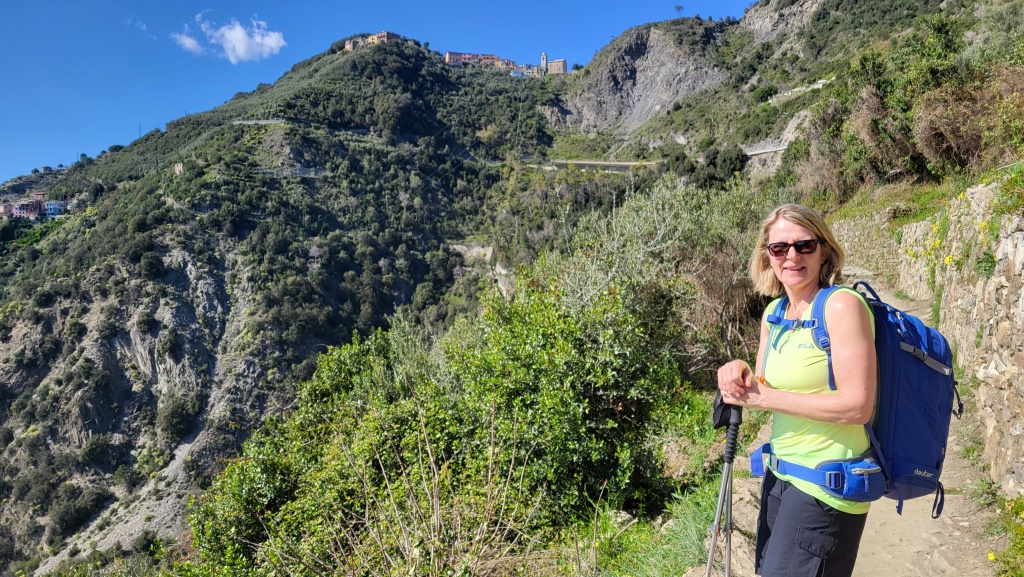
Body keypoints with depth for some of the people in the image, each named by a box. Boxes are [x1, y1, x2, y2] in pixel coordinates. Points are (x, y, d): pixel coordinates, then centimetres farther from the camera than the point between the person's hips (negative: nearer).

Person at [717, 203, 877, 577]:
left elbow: (858, 406, -24)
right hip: (780, 472, 7)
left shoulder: (841, 305, -18)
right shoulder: (773, 314, 4)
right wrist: (740, 376, -10)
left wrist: (763, 397, -21)